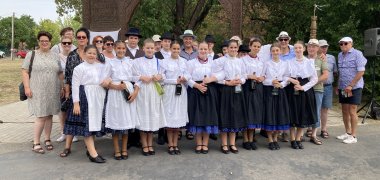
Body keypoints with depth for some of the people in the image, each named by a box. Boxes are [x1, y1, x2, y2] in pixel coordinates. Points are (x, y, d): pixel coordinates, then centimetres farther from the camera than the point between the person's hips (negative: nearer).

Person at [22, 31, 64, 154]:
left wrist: (62, 87, 10)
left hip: (52, 92, 4)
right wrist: (27, 87, -10)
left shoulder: (55, 56, 13)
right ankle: (36, 143, 4)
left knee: (49, 116, 9)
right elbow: (24, 71, -2)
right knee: (41, 117, -9)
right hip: (38, 92, -4)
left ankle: (47, 140, 22)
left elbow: (60, 73, 16)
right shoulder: (31, 54, 2)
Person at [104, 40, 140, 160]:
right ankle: (117, 151, 14)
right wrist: (116, 86, -14)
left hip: (128, 93, 1)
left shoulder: (130, 62, 8)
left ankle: (124, 150, 18)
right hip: (115, 94, -1)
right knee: (115, 122, 2)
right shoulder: (110, 63, 5)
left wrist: (135, 92, -8)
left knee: (127, 121, 6)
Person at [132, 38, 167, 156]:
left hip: (155, 93, 3)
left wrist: (159, 77, -8)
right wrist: (142, 78, -17)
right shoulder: (137, 61, 3)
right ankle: (144, 145, 12)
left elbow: (162, 77, 12)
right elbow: (134, 77, -1)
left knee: (153, 116, 6)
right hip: (142, 92, -2)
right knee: (143, 117, 0)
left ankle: (150, 145, 19)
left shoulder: (158, 62, 11)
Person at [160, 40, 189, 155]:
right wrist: (175, 81, -8)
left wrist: (184, 78, -13)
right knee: (170, 117, 0)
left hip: (181, 92, 3)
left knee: (179, 117, 5)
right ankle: (170, 145, 12)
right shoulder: (165, 62, 0)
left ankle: (175, 144, 16)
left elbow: (188, 74, 8)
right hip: (169, 91, -3)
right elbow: (162, 78, -4)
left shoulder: (184, 61, 8)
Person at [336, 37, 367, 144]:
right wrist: (338, 86, 10)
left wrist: (350, 85, -18)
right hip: (342, 88, 6)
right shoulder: (340, 55, 10)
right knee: (344, 111, 11)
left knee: (352, 111, -4)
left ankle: (353, 136, 5)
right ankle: (348, 133, 24)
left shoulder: (357, 54, -8)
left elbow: (361, 71, -14)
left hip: (354, 87, -6)